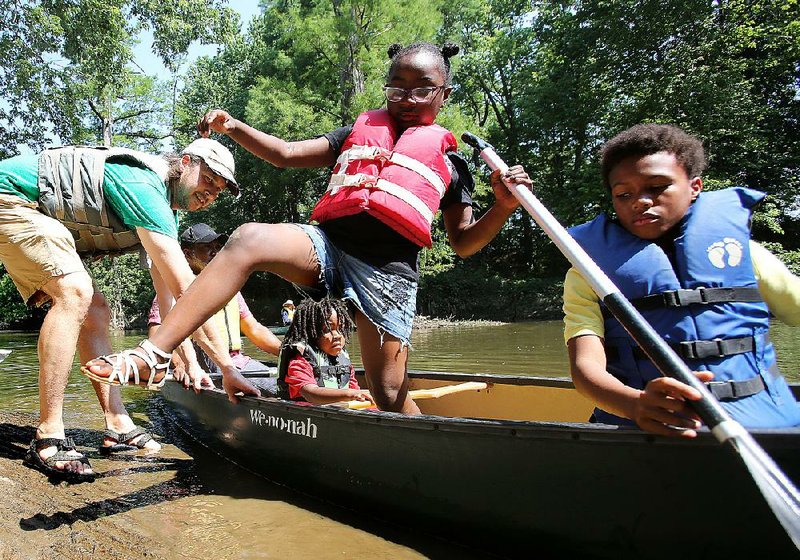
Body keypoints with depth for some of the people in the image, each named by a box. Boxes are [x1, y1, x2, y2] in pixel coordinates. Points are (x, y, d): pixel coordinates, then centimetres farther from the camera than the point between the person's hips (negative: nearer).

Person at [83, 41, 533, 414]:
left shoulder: (449, 159, 16)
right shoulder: (358, 132, 22)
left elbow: (463, 243, 12)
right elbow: (287, 154, 18)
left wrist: (504, 208, -5)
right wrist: (233, 127, 5)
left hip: (389, 269, -2)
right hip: (327, 243, 2)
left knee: (391, 397, -1)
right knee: (250, 239, -27)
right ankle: (152, 353, -27)